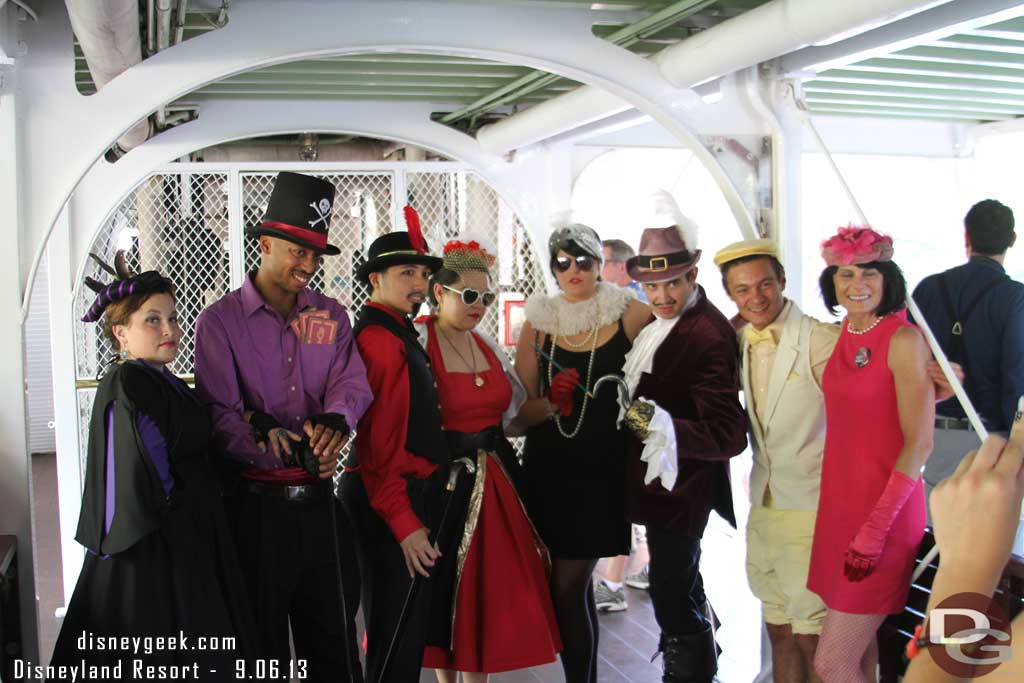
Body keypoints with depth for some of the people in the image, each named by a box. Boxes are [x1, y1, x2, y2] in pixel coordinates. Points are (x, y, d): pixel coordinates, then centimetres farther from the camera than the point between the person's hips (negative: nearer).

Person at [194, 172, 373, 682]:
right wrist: (281, 450, -25)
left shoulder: (330, 316, 9)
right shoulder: (220, 321, -4)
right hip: (256, 505, -3)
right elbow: (219, 416, -12)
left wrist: (334, 421, -27)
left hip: (320, 501, 4)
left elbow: (351, 381, -5)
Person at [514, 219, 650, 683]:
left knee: (569, 584, -1)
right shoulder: (539, 322, 6)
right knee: (569, 583, 9)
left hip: (602, 468, -3)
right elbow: (521, 407, 5)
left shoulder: (628, 315, -2)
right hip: (547, 468, 3)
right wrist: (552, 401, -13)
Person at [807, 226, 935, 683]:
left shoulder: (903, 339, -13)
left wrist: (876, 529, -18)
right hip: (840, 504, 7)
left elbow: (919, 443, -15)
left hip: (884, 509, -7)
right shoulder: (843, 336, 9)